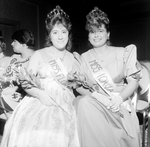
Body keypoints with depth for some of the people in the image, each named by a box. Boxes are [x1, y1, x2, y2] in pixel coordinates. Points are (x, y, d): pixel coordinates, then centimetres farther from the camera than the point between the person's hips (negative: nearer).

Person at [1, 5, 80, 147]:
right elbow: (25, 82, 1)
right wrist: (40, 94, -15)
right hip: (39, 101, -1)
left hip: (64, 103, 2)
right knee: (33, 131, -25)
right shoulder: (39, 55, 3)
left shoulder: (72, 58, 11)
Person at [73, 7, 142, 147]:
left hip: (119, 105, -1)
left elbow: (134, 81, 2)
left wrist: (119, 98, -14)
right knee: (84, 102, -28)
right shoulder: (83, 58, 7)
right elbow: (79, 87, 3)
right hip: (93, 103, 2)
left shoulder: (122, 53, 5)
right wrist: (95, 96, -15)